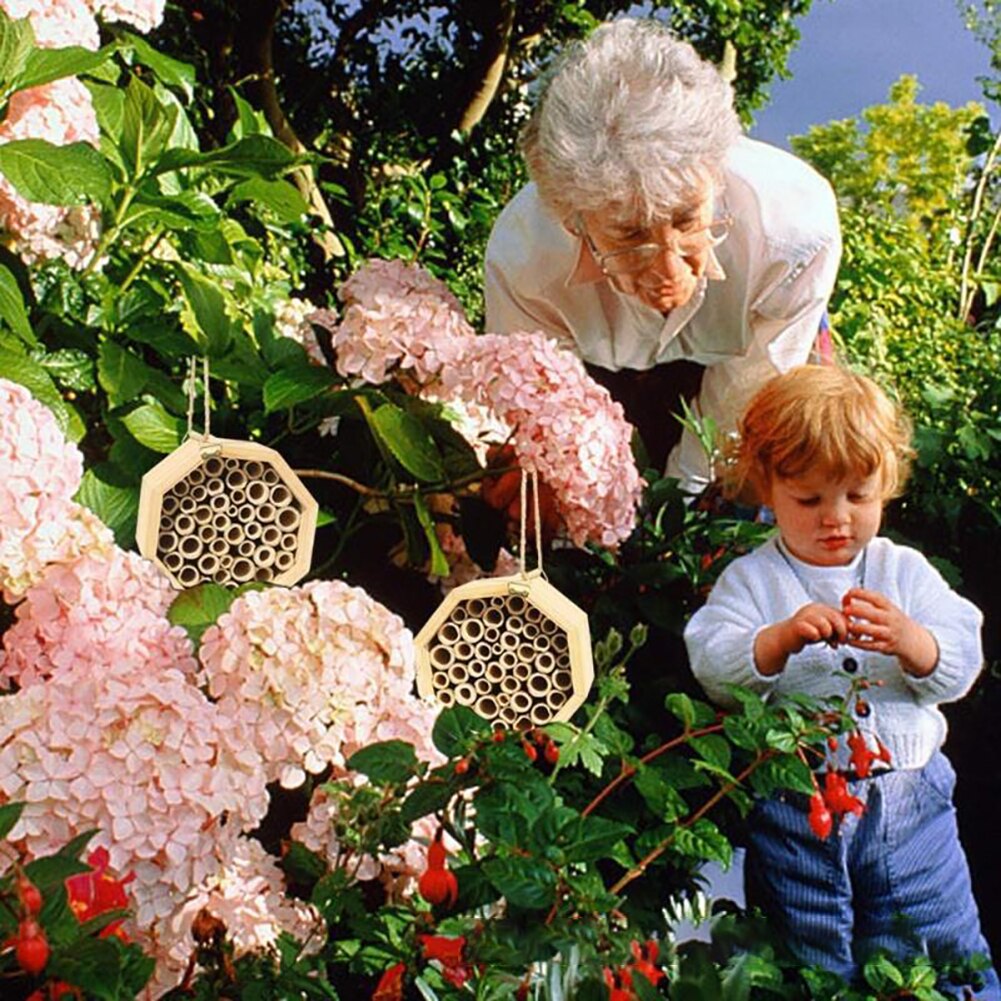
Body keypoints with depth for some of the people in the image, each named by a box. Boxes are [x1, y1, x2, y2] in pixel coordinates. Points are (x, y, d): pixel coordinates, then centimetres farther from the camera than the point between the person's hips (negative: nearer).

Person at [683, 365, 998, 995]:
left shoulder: (906, 572, 6)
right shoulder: (751, 580, 0)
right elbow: (714, 671, -12)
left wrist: (909, 640, -22)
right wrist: (781, 639, -28)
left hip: (909, 794, 2)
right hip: (795, 804, -2)